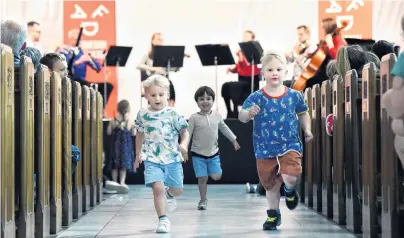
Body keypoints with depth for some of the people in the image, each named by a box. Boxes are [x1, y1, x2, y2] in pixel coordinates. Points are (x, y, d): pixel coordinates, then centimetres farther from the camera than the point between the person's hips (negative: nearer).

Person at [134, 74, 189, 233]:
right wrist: (138, 154, 21)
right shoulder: (142, 115, 1)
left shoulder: (173, 114, -6)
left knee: (178, 190, 11)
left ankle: (169, 194, 48)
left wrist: (184, 144, -26)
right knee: (157, 188, -16)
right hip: (152, 159, 0)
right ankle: (163, 220, -8)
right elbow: (140, 135, 16)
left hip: (173, 158, 0)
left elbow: (184, 132, -5)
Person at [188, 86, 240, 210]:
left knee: (216, 176, -3)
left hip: (213, 153, 3)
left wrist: (234, 140, 21)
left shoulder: (217, 116, -1)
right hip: (198, 154, -3)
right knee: (202, 178, -2)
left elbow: (224, 128, 15)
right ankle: (203, 200, 13)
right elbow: (187, 134, -8)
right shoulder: (194, 118, -11)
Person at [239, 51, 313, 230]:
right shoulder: (256, 98, -9)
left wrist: (307, 129, 3)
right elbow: (241, 116, -17)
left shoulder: (294, 96, -3)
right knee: (270, 184, 12)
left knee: (290, 177, -22)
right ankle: (273, 214, 34)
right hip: (265, 149, 1)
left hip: (290, 145, -1)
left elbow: (303, 113, 15)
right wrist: (248, 113, -38)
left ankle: (290, 191, 16)